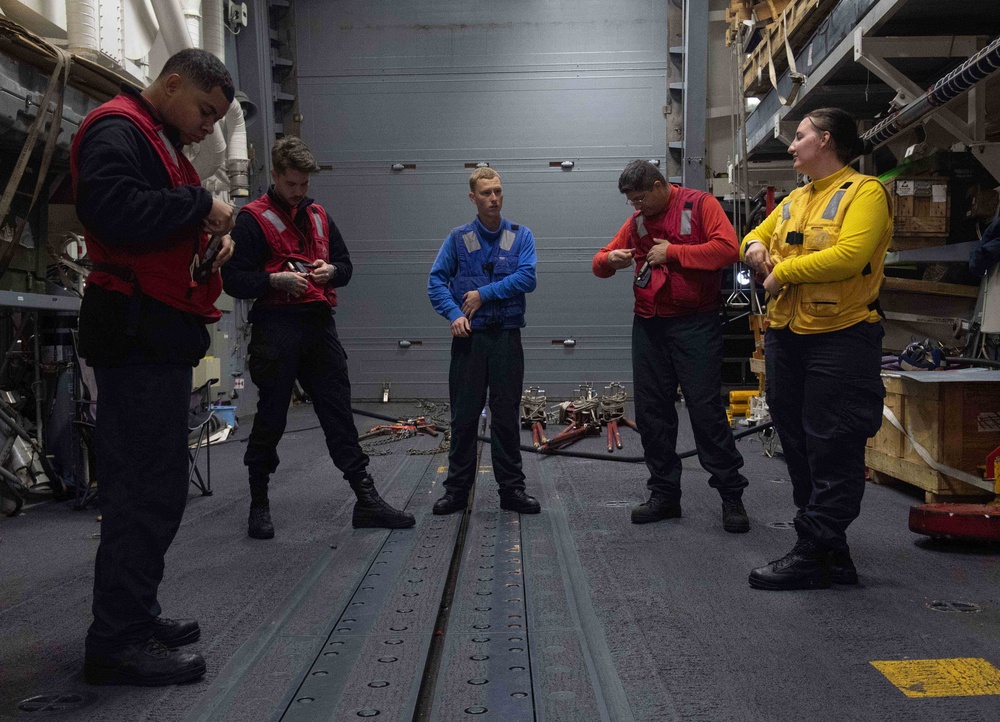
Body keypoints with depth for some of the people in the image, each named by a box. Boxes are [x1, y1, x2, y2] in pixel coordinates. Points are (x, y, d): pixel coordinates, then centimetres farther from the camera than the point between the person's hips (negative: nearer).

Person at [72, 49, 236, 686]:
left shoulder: (165, 144, 25)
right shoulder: (116, 130, -8)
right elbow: (110, 208, -26)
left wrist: (211, 238, 10)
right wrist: (200, 206, -16)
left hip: (162, 335, 11)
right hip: (137, 332, -11)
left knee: (155, 484, 14)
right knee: (148, 486, -9)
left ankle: (135, 615, 25)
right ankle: (117, 644, -1)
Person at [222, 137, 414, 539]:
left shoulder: (319, 216, 17)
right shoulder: (253, 219, -2)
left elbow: (345, 264, 24)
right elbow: (233, 279, -7)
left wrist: (331, 271, 1)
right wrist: (277, 280, -20)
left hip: (319, 324, 6)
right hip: (275, 327, -5)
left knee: (339, 411, 5)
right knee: (271, 416, 2)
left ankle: (366, 500, 8)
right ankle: (259, 504, 17)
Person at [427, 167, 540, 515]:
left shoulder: (521, 236, 4)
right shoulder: (458, 238, 5)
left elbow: (527, 278, -9)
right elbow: (436, 281, 2)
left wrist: (484, 294, -11)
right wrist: (454, 314, -14)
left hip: (507, 337, 0)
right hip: (469, 337, 0)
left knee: (507, 416, 6)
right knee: (463, 416, 5)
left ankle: (511, 488, 15)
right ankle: (457, 489, 14)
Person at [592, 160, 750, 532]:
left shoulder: (700, 205, -3)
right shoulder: (636, 222, 13)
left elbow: (728, 248, -17)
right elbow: (600, 262, 16)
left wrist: (673, 252, -15)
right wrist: (609, 259, -8)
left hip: (695, 324, -5)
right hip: (649, 326, 6)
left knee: (706, 408, -6)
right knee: (651, 411, 6)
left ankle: (732, 496, 6)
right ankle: (664, 494, 18)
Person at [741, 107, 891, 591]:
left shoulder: (864, 192, -6)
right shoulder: (794, 200, 16)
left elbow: (848, 256, -21)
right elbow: (758, 234, 27)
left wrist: (783, 271, -12)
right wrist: (755, 247, 3)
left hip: (840, 339, -8)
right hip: (785, 335, 8)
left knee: (832, 451, -3)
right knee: (797, 443, 12)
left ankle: (813, 556, 2)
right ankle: (831, 549, 24)